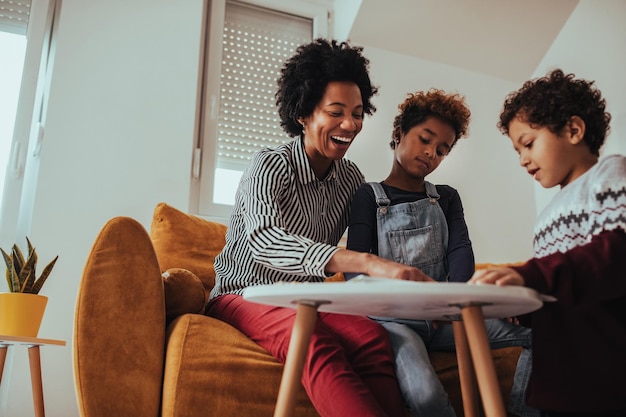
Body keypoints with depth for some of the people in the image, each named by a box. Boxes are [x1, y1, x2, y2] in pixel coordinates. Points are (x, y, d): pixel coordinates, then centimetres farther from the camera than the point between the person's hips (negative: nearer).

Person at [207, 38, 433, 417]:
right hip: (245, 297, -4)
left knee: (373, 336, -29)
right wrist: (367, 263, -46)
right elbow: (264, 239, -32)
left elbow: (363, 248, 9)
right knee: (316, 341, -38)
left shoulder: (352, 179, 6)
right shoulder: (271, 165, -12)